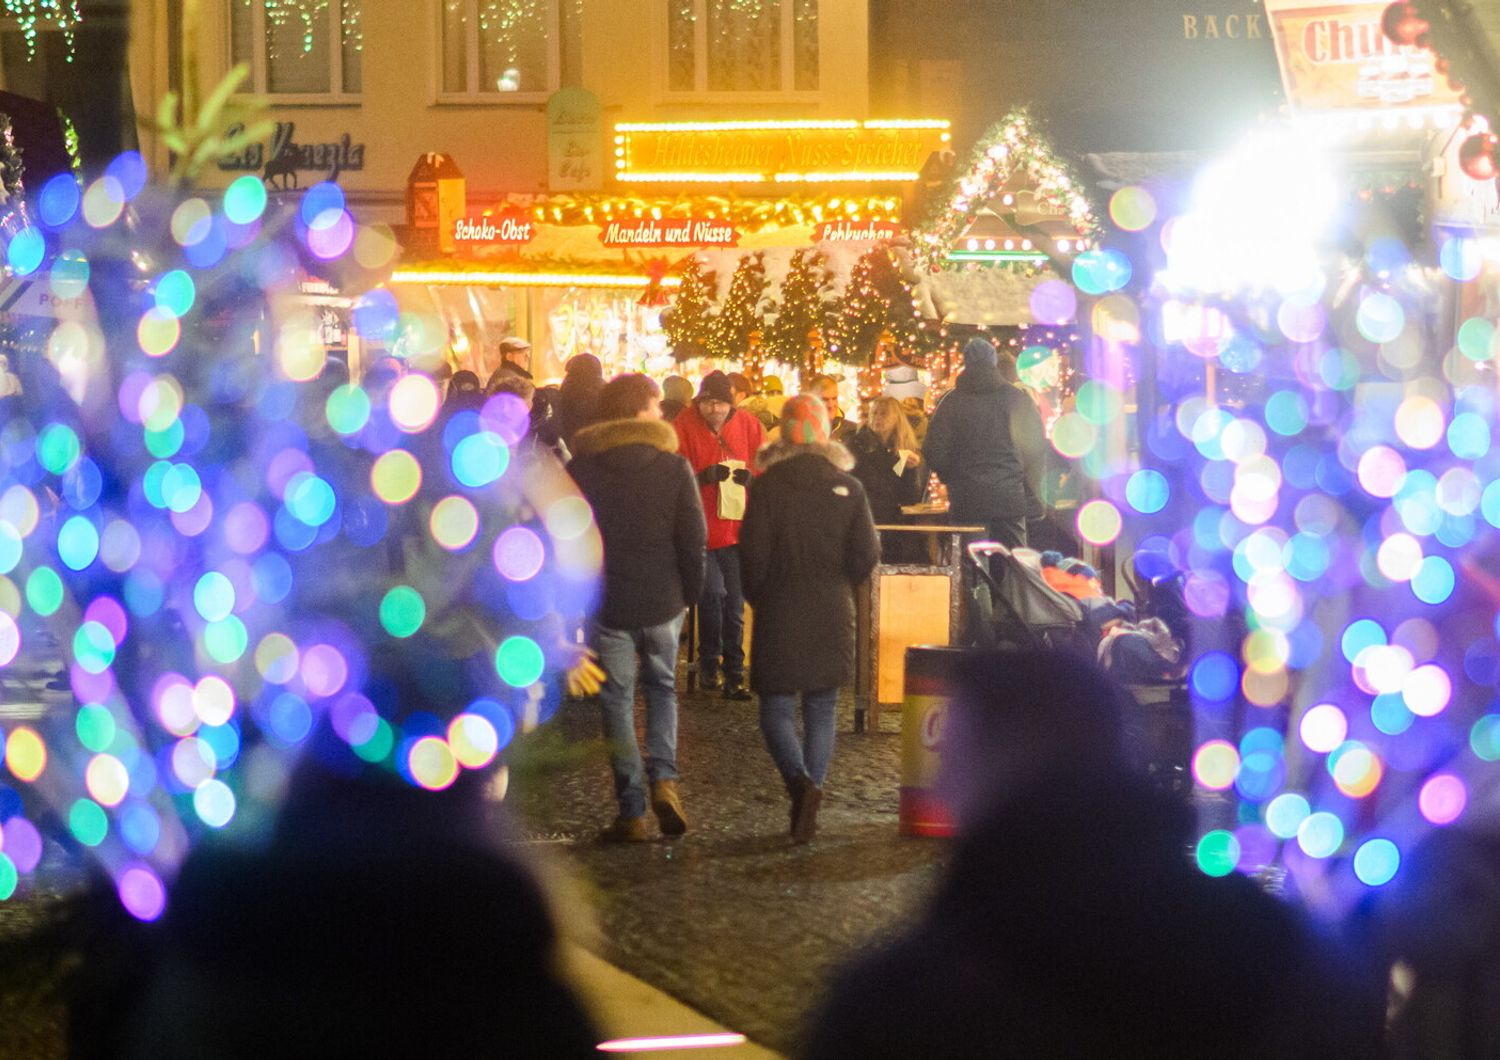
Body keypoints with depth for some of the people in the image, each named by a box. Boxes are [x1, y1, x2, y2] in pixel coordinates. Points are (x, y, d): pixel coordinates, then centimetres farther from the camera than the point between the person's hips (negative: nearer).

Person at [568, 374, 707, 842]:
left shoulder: (579, 470, -2)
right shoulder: (674, 467, -5)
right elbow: (694, 538, -4)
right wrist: (691, 591, 9)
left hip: (606, 604, 0)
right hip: (663, 601, 0)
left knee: (617, 701, 7)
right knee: (662, 688, 20)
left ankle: (632, 811, 3)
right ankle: (664, 778, -2)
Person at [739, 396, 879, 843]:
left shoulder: (767, 487, -8)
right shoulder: (848, 488, -1)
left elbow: (753, 556, -8)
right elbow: (866, 554, -2)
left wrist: (758, 598, 9)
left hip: (780, 612, -2)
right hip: (833, 615, 2)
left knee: (777, 708, 3)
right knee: (821, 709, 12)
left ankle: (800, 780, -20)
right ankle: (812, 791, 7)